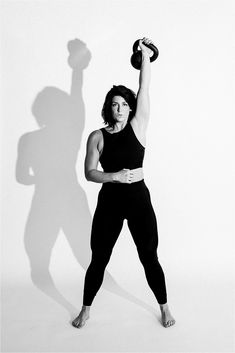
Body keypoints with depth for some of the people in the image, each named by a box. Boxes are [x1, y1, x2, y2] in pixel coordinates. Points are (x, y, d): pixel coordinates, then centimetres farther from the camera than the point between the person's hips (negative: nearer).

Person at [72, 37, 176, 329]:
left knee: (149, 259, 11)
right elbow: (89, 173, -6)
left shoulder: (138, 126, 0)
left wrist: (146, 55, -4)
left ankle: (164, 307, 33)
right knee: (98, 260, 11)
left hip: (139, 199, 0)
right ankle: (86, 309, 32)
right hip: (109, 201, 0)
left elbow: (144, 88, -4)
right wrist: (115, 175, -21)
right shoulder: (97, 136, -1)